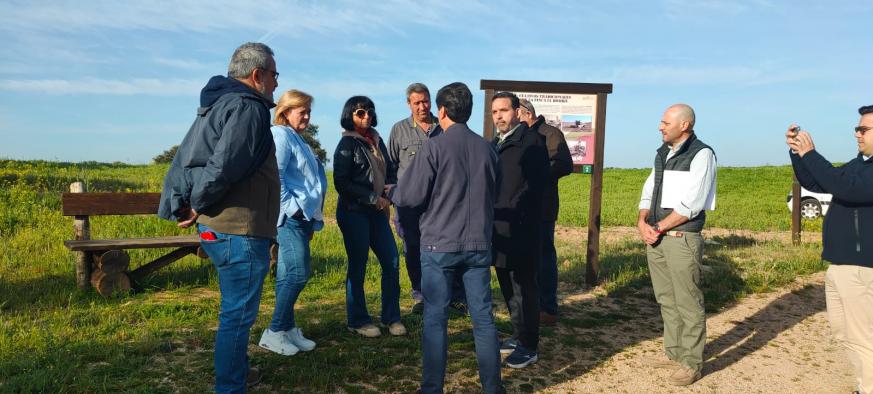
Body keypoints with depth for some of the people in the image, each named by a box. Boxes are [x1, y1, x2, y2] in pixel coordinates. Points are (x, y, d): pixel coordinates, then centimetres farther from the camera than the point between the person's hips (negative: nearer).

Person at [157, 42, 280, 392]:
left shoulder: (216, 104, 14)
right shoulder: (248, 108, -16)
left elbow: (183, 160, 12)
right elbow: (224, 167, -27)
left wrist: (181, 205, 6)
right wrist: (199, 205, -12)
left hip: (216, 228, 10)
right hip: (240, 231, -10)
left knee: (234, 308, 25)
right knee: (238, 314, 1)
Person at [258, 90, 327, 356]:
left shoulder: (297, 139, 24)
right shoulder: (280, 135, -5)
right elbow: (274, 175, -18)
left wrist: (311, 219, 23)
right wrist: (292, 207, -17)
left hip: (302, 217, 9)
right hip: (290, 217, -9)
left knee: (288, 275, 11)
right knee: (299, 272, -12)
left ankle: (288, 329, 17)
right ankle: (274, 332, -4)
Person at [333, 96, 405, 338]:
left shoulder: (377, 141, 13)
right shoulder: (347, 145, -6)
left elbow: (390, 171, 18)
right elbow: (342, 183, -11)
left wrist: (389, 194, -2)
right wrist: (373, 198, -12)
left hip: (377, 212, 6)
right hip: (354, 212, -6)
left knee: (392, 262, 2)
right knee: (358, 266, 2)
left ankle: (391, 317, 15)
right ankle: (358, 320, 16)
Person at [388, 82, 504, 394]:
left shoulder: (433, 147, -10)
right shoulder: (486, 148, 4)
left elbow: (411, 196, -8)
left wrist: (390, 192, 12)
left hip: (440, 245, -4)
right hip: (478, 244, 4)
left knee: (435, 319, 6)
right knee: (483, 318, 10)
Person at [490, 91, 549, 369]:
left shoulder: (531, 142, -9)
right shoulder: (495, 144, 17)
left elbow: (533, 187, -17)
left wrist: (509, 214, -20)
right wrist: (491, 216, 7)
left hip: (521, 229, -8)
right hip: (499, 228, 8)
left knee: (524, 288, 1)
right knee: (508, 288, 16)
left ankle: (529, 347, 11)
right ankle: (519, 335, 30)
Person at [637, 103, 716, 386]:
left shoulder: (701, 154, -9)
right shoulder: (663, 153, 14)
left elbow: (691, 204, -16)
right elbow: (649, 192, 13)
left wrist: (658, 228, -12)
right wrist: (642, 222, -4)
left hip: (682, 239, -7)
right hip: (656, 237, 7)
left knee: (688, 304, 0)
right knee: (666, 300, 15)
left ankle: (691, 363, 10)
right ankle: (674, 353, 27)